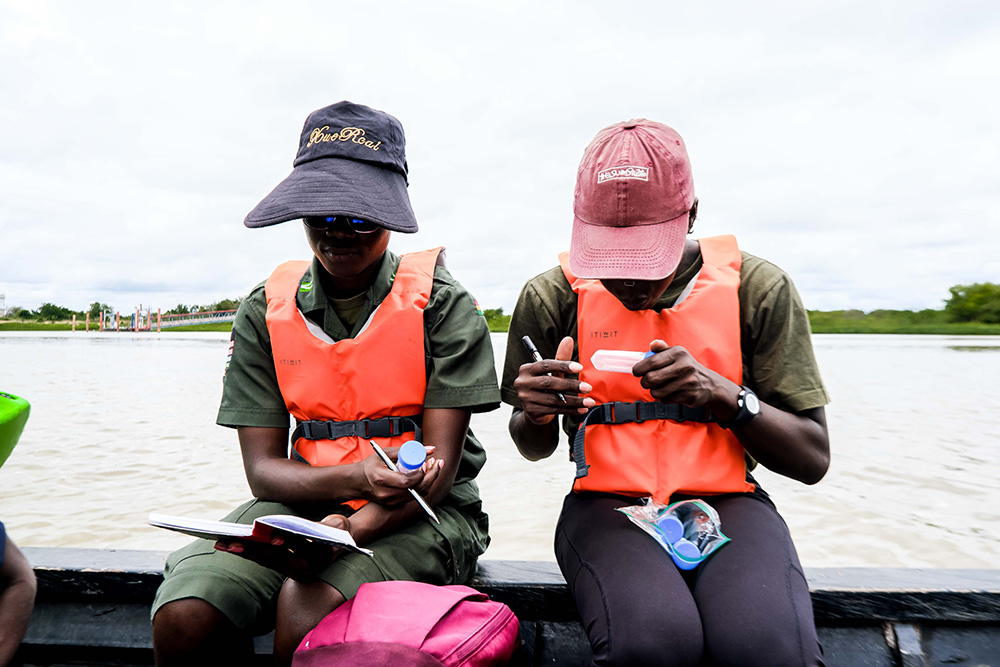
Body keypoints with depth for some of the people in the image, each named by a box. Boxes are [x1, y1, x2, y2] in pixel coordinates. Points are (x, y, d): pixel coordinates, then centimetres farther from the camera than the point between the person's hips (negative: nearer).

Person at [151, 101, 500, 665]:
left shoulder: (442, 305, -7)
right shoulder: (265, 312, 3)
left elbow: (437, 466, -10)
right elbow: (264, 468, -2)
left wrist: (353, 528, -27)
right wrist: (355, 477, -22)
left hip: (419, 514, -2)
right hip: (304, 501, 3)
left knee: (305, 609, -30)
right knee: (182, 616, -21)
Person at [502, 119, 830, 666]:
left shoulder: (758, 288, 0)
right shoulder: (551, 297, 0)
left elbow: (813, 459, 1)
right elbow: (536, 449, 12)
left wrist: (723, 393, -17)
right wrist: (535, 414, -13)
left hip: (727, 502, 1)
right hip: (607, 503, 0)